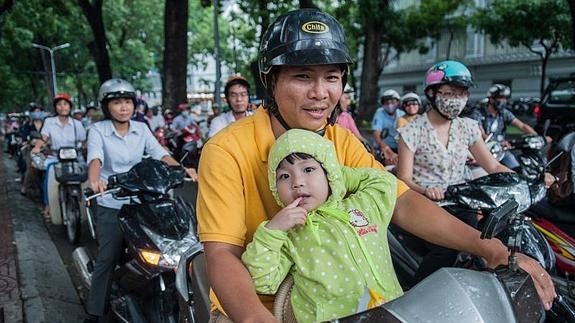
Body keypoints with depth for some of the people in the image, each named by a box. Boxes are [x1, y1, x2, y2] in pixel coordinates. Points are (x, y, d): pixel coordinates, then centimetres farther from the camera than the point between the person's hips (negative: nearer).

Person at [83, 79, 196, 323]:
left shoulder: (141, 128, 6)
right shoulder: (98, 130, -4)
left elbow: (159, 153, -5)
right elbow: (95, 157, -22)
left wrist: (182, 169, -22)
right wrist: (94, 179, -43)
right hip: (111, 205, -3)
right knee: (107, 259, -1)